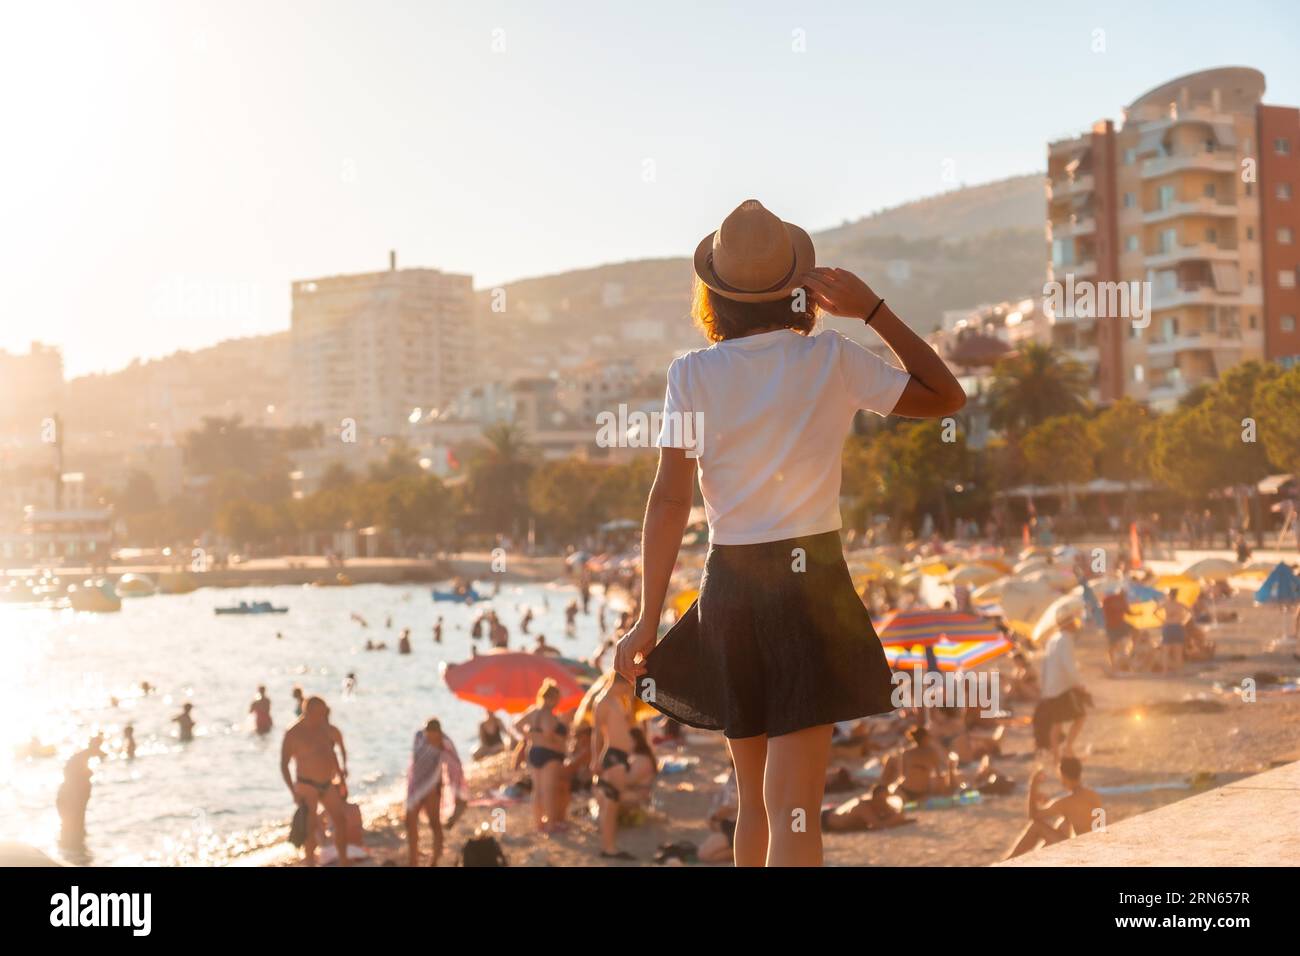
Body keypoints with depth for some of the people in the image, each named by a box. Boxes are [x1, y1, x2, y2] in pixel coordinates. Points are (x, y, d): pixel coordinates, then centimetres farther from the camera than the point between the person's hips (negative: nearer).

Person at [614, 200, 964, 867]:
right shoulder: (831, 360, -5)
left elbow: (670, 501, -7)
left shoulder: (692, 374, -2)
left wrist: (649, 620, -4)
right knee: (793, 810, -6)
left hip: (727, 587, 3)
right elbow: (946, 397, 6)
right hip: (811, 581, -3)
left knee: (754, 798, 21)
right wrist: (871, 309, 4)